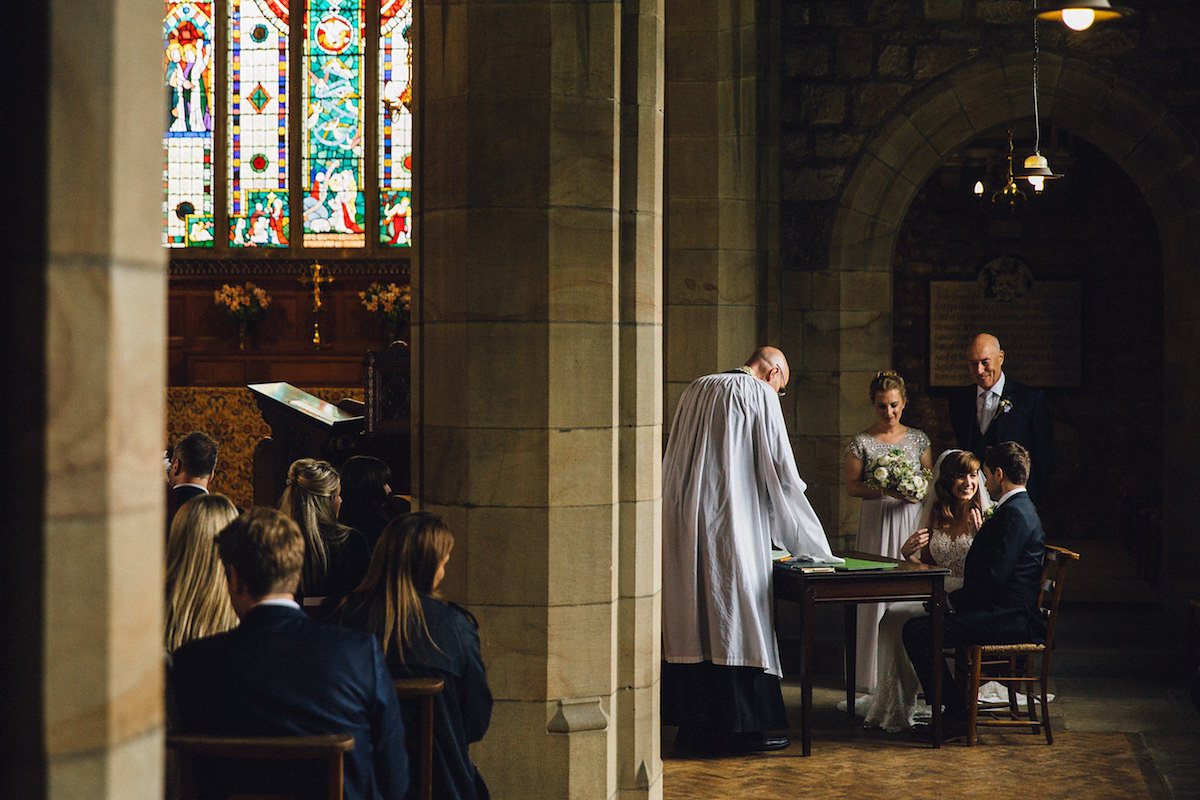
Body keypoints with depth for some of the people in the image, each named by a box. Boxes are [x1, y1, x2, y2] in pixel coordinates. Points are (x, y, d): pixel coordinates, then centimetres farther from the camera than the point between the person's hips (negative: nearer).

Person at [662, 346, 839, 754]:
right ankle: (742, 727, 1)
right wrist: (809, 541, 5)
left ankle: (693, 724, 11)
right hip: (729, 524, -7)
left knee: (690, 621, 8)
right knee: (735, 621, -2)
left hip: (682, 524, 7)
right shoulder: (760, 395, -3)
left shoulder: (697, 389, 17)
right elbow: (780, 470, -3)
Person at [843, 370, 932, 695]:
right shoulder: (862, 442, 0)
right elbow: (852, 487, -1)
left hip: (912, 521, 2)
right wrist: (885, 489, -16)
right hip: (877, 523, -2)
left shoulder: (918, 439, 8)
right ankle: (877, 674, 0)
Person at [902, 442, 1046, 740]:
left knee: (917, 631, -19)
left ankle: (955, 713, -12)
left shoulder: (1014, 514, -15)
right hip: (1014, 615, 11)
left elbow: (994, 578, -21)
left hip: (1010, 619, -11)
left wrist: (953, 600, -12)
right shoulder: (1020, 508, 19)